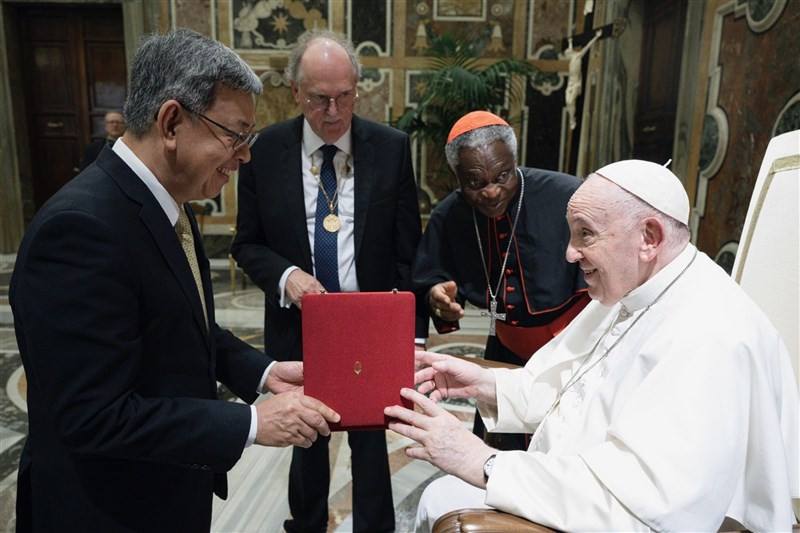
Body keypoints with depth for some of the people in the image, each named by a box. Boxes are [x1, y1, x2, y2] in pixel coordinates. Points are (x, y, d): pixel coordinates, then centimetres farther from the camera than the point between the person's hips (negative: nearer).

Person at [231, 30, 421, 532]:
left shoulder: (392, 147, -6)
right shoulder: (265, 150, -5)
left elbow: (408, 248, -2)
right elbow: (247, 243, 1)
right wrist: (286, 274, -19)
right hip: (299, 327, 1)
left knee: (370, 439, 13)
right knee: (307, 438, 21)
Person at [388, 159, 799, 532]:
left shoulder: (711, 339, -28)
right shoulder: (624, 296, 3)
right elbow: (560, 388, 8)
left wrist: (483, 463, -31)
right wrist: (485, 385, -9)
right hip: (570, 492, 8)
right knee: (441, 498, 10)